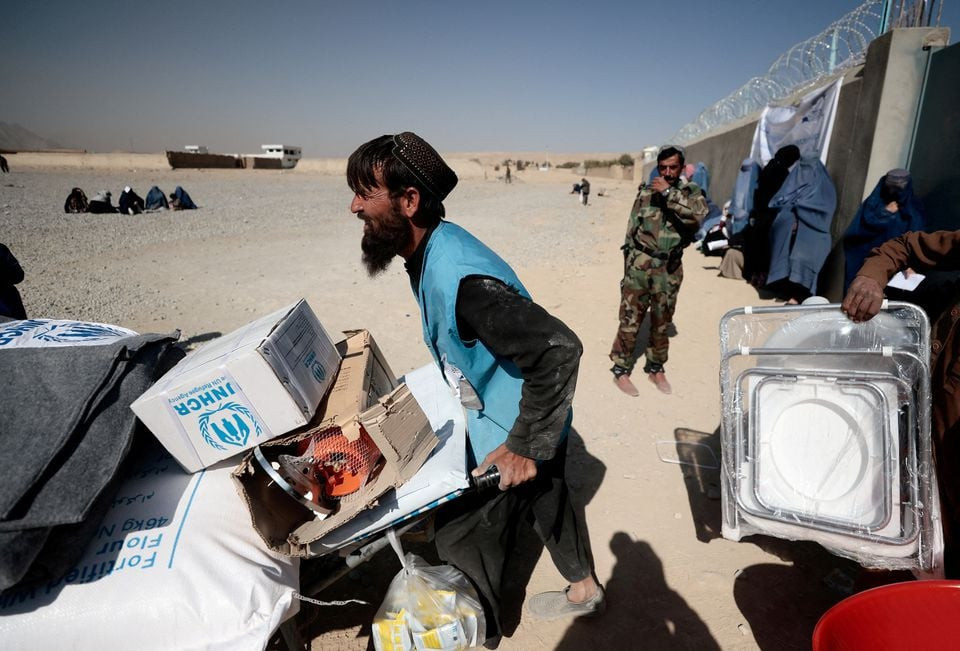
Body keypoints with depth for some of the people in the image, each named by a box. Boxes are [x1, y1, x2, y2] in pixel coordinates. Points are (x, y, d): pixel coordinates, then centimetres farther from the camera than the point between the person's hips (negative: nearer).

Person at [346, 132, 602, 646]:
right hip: (521, 420, 9)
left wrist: (525, 447, -29)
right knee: (547, 502, 27)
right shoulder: (431, 250, -4)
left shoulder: (457, 277, -35)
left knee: (463, 540, 10)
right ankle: (584, 590, 53)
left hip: (509, 435, -9)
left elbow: (559, 350, -37)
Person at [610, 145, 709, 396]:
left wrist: (669, 193, -22)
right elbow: (632, 229, 7)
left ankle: (656, 369, 27)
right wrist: (628, 265, 5)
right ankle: (621, 371, 10)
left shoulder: (691, 192, 1)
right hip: (640, 264, -1)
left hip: (669, 269, 1)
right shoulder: (646, 192, 3)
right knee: (630, 320, 0)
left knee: (662, 322, 12)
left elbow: (697, 216, -21)